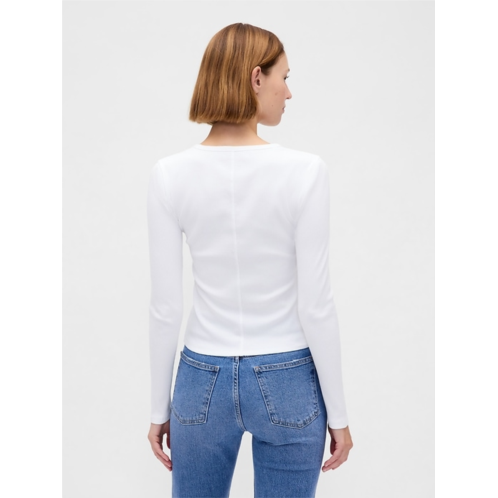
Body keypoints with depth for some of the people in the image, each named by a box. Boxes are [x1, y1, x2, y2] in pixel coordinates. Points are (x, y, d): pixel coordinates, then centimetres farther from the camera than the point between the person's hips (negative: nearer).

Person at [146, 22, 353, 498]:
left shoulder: (170, 174, -9)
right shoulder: (304, 171, -16)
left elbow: (166, 308, -5)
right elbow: (315, 307, -13)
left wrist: (160, 406, 7)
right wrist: (337, 412, -1)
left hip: (202, 382, 2)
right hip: (286, 385, -2)